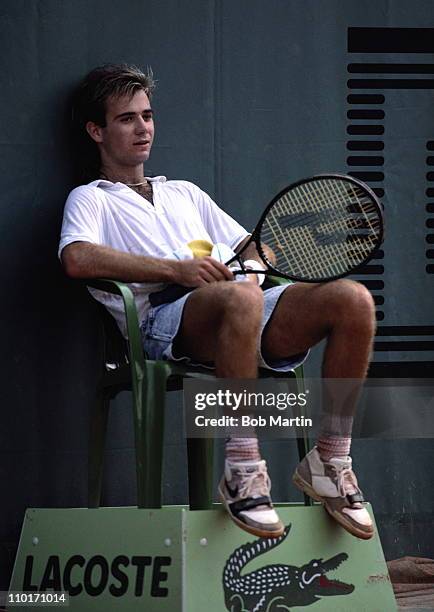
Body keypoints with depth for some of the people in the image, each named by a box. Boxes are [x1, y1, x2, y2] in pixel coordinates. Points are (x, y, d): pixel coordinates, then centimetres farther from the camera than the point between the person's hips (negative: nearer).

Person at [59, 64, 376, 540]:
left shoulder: (184, 193, 37)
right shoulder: (90, 199, 18)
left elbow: (253, 247, 35)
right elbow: (77, 259, -6)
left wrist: (252, 266, 7)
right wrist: (176, 270, -15)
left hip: (245, 321, 6)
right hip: (166, 325, -6)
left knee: (352, 300, -20)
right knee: (240, 299, -41)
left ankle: (330, 461, -15)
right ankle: (242, 472, -37)